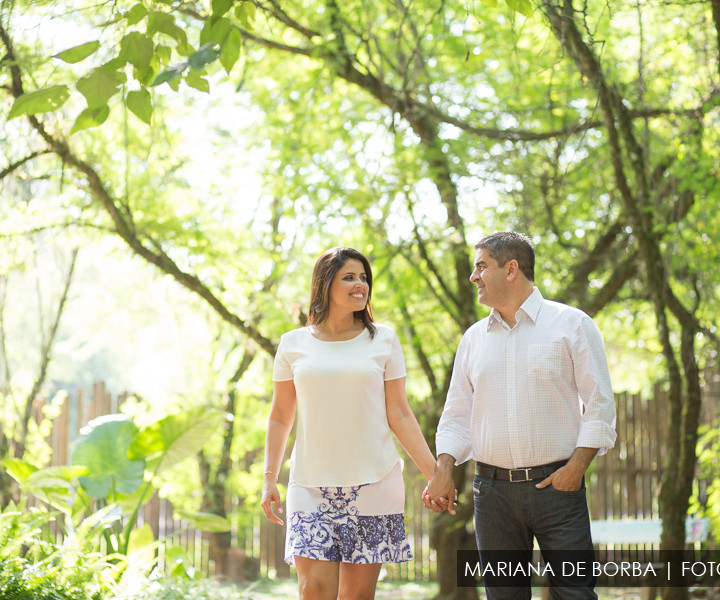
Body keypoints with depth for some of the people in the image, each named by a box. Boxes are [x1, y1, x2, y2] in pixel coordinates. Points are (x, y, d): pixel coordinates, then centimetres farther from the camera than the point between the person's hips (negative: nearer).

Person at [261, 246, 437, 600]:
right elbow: (280, 418, 14)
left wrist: (434, 474, 0)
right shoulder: (294, 344, 7)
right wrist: (269, 479, 7)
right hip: (312, 487, 0)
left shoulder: (383, 340, 6)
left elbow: (399, 415, 6)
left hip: (373, 484, 0)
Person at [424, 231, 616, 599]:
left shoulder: (571, 324, 1)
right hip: (492, 489, 4)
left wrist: (577, 465, -12)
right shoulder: (474, 338, 13)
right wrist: (443, 470, 0)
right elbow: (457, 414, 15)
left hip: (556, 484, -4)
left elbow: (599, 404, -2)